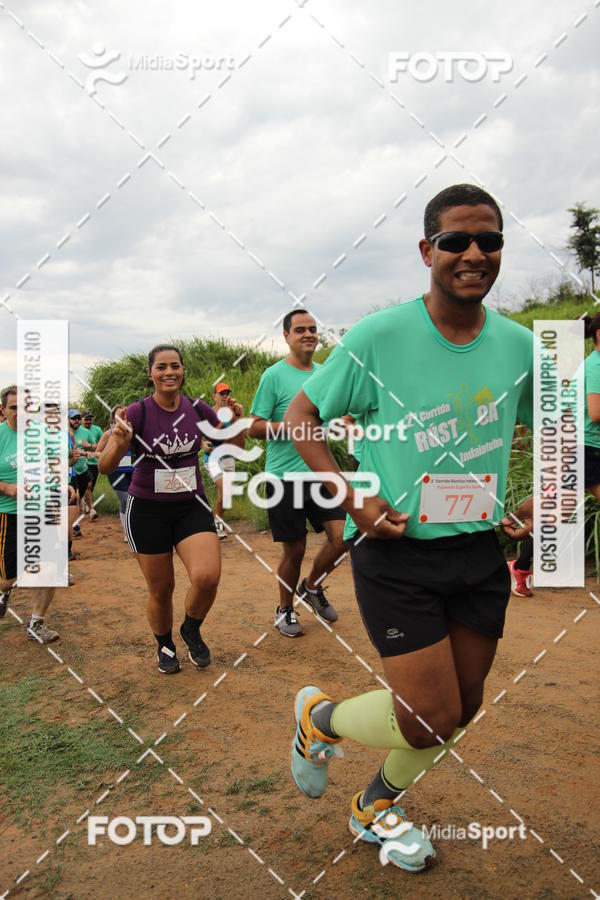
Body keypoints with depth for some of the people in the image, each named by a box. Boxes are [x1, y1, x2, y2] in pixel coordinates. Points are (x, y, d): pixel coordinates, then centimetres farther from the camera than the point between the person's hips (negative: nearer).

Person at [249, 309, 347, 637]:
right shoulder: (274, 375, -7)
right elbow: (254, 427, -10)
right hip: (285, 475, -5)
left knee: (342, 535, -3)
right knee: (295, 549, 4)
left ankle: (312, 586, 26)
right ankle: (285, 610, 29)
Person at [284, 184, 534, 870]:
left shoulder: (519, 346, 0)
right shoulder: (379, 337, -13)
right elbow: (299, 417, -5)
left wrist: (543, 503, 2)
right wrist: (351, 501, -15)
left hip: (480, 552, 6)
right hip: (396, 552, -5)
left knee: (462, 708, 16)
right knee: (429, 721, -5)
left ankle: (375, 807, 45)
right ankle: (318, 716, 28)